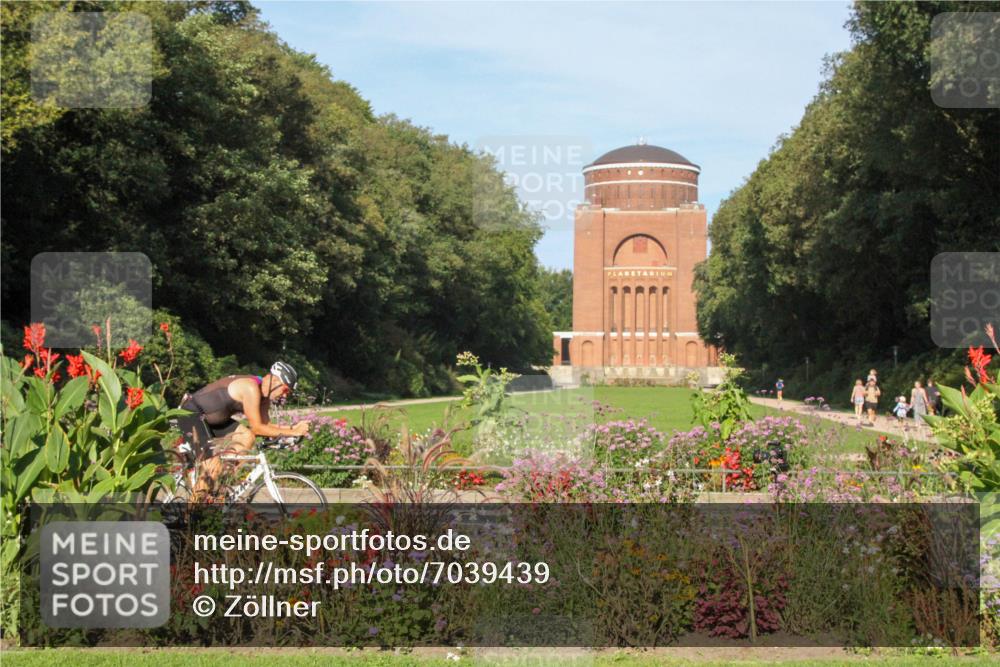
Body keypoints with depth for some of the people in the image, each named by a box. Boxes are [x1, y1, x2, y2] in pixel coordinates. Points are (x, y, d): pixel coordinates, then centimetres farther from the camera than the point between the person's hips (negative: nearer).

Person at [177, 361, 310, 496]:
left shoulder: (264, 394, 2)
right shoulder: (251, 388, -27)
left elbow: (265, 425, 5)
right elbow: (256, 428, -26)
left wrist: (293, 428, -9)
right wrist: (291, 433, -24)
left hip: (210, 418, 9)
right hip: (191, 414, -9)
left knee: (247, 437, -7)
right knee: (213, 464, -19)